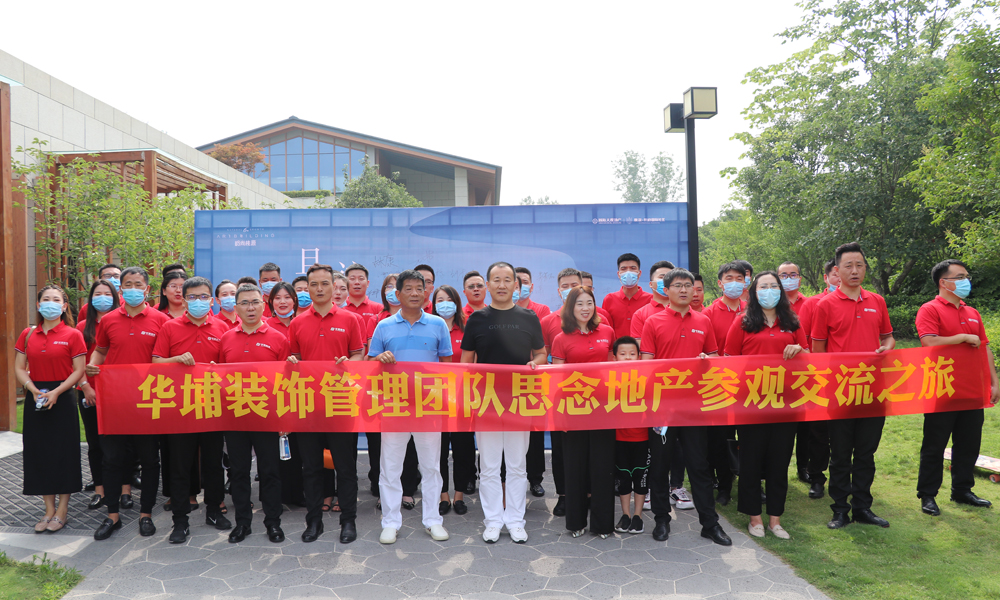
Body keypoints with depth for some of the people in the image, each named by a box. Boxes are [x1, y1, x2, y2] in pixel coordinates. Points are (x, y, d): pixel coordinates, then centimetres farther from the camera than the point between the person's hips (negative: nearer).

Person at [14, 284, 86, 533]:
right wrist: (34, 390, -10)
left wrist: (55, 392, -17)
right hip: (35, 400, 4)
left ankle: (62, 512, 13)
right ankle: (49, 510, 20)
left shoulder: (72, 335, -4)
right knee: (39, 453, 7)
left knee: (63, 453, 1)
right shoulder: (28, 335, 7)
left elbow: (78, 371, -7)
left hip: (63, 398, -4)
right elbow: (19, 368, 6)